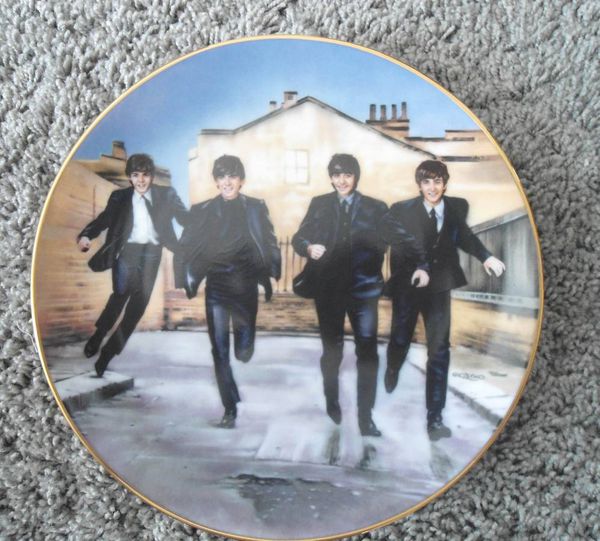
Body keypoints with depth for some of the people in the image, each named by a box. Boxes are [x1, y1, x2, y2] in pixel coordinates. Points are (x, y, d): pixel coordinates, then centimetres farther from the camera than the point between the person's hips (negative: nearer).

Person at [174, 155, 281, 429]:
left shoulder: (256, 208, 2)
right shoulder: (202, 211, 2)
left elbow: (270, 245, 6)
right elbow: (186, 247, 4)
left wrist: (270, 276, -2)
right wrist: (188, 280, -4)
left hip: (245, 286, 0)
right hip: (216, 288, 0)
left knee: (243, 353, 5)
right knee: (220, 351, -1)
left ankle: (242, 338, 43)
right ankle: (230, 410, 13)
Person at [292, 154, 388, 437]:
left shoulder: (375, 208, 4)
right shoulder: (319, 204, 7)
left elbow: (382, 245, 1)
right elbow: (298, 237, 3)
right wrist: (308, 248, -18)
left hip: (363, 288, -1)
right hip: (328, 288, 1)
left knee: (368, 352, -5)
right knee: (332, 350, 14)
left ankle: (365, 416, 5)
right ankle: (332, 405, 35)